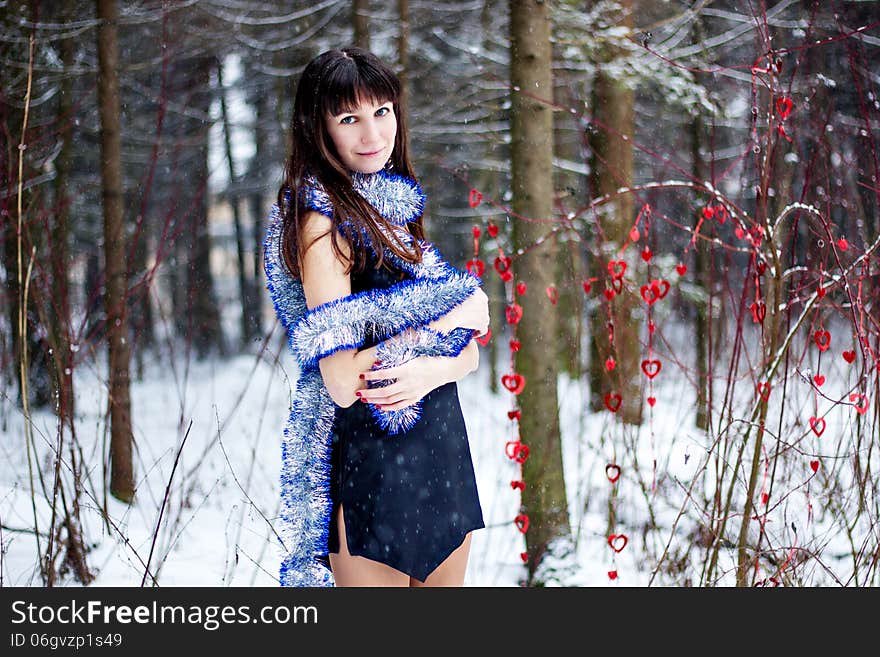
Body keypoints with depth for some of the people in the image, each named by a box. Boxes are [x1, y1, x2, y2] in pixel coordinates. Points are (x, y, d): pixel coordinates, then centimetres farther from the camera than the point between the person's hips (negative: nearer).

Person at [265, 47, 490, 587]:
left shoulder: (399, 209, 11)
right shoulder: (323, 220, -12)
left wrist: (434, 370, -16)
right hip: (373, 466, -7)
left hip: (445, 457, 7)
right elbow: (343, 380, -22)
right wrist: (456, 315, -12)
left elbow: (469, 352, 8)